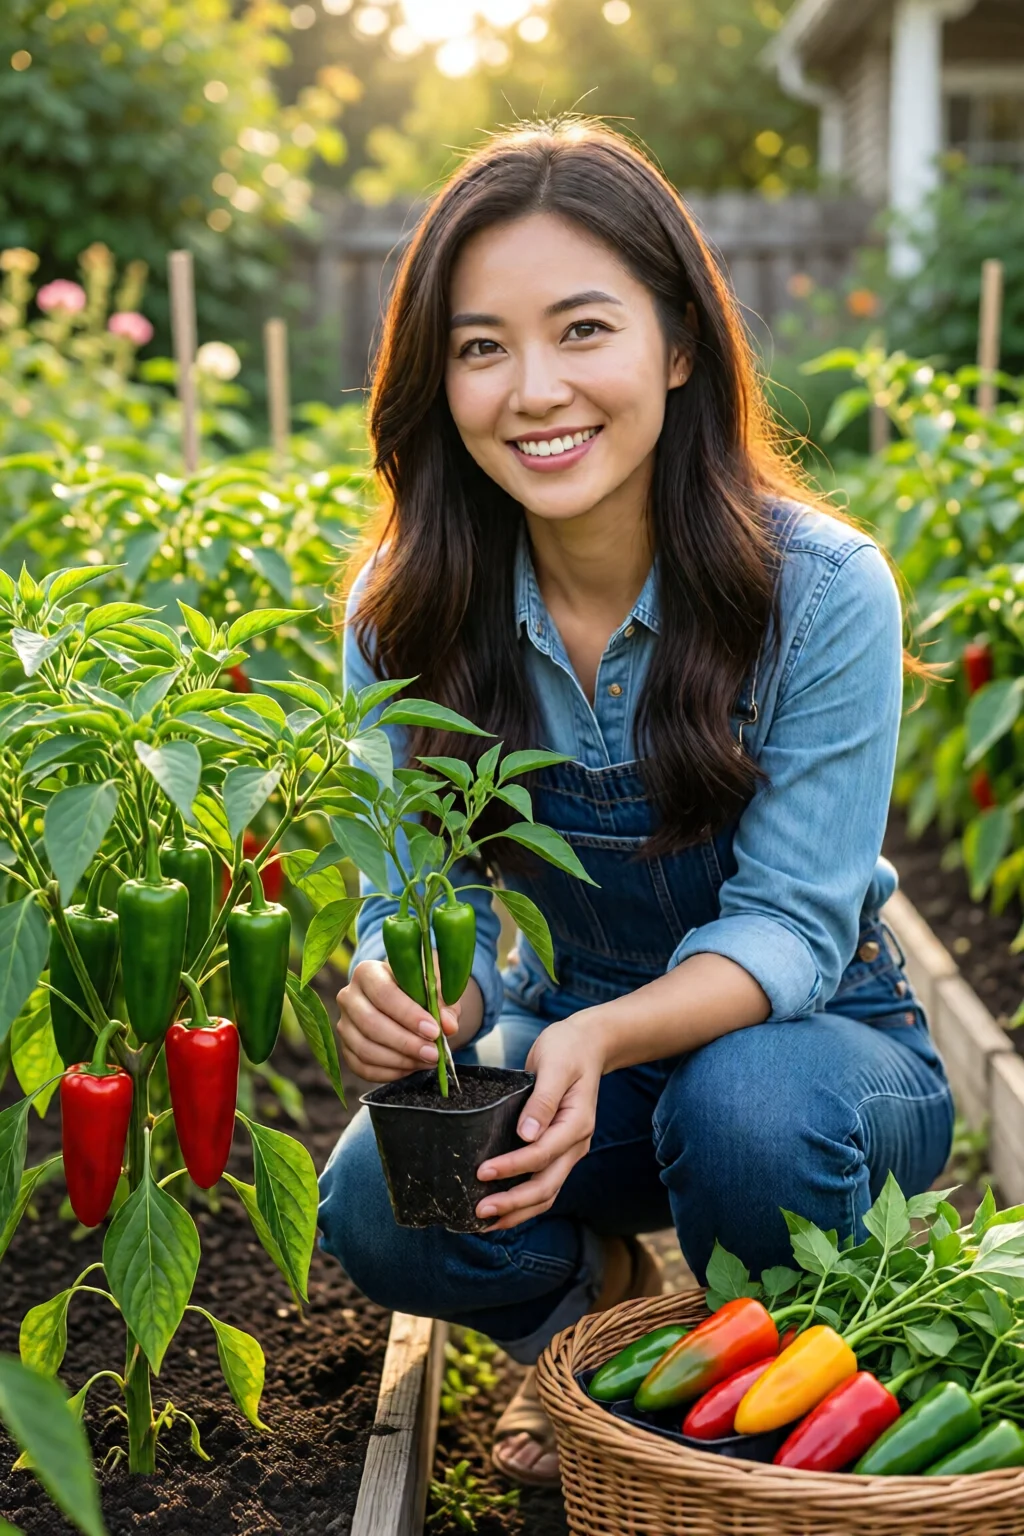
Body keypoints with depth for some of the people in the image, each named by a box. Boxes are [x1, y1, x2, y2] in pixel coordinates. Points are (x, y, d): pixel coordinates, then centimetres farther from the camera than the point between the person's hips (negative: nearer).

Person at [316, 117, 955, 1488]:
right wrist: (402, 996, -37)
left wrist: (605, 1036, -43)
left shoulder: (822, 590, -22)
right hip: (559, 1041, 2)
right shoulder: (410, 612, -12)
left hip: (811, 1034, -2)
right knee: (376, 1206, -26)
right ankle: (596, 1294, 11)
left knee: (749, 1108, -36)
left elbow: (788, 925, -23)